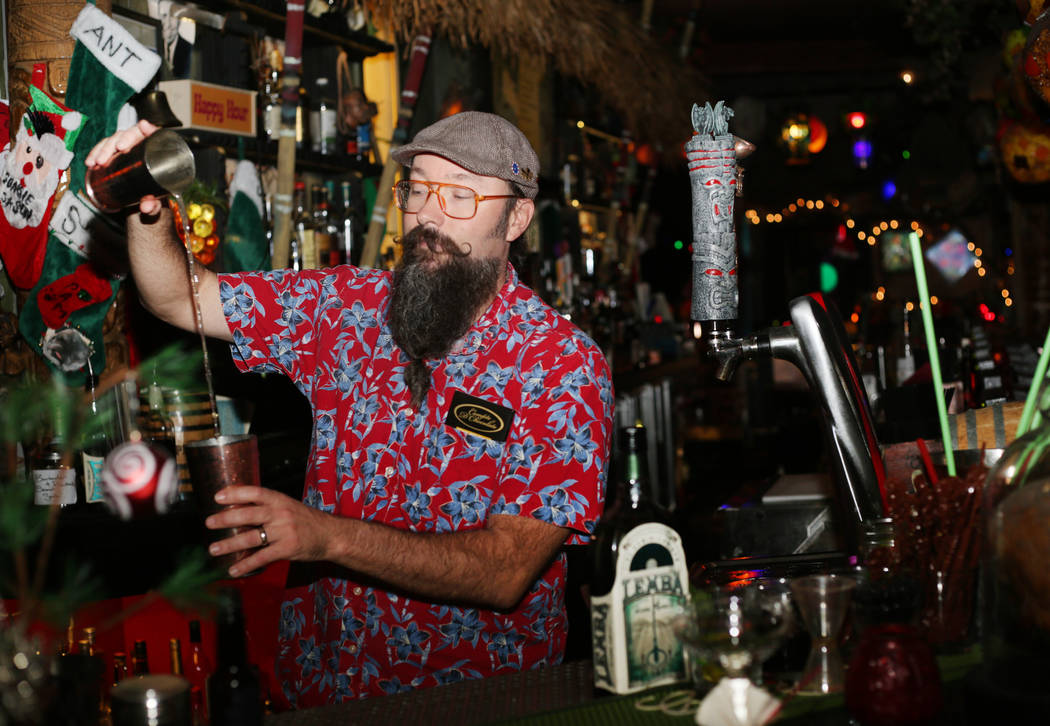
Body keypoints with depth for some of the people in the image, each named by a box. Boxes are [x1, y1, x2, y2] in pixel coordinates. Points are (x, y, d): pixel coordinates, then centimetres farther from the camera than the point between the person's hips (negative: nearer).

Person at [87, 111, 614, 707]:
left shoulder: (567, 366, -11)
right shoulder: (349, 304, 3)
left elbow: (506, 573, -19)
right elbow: (180, 298, 7)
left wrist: (328, 536, -30)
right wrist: (148, 209, -14)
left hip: (475, 704, -4)